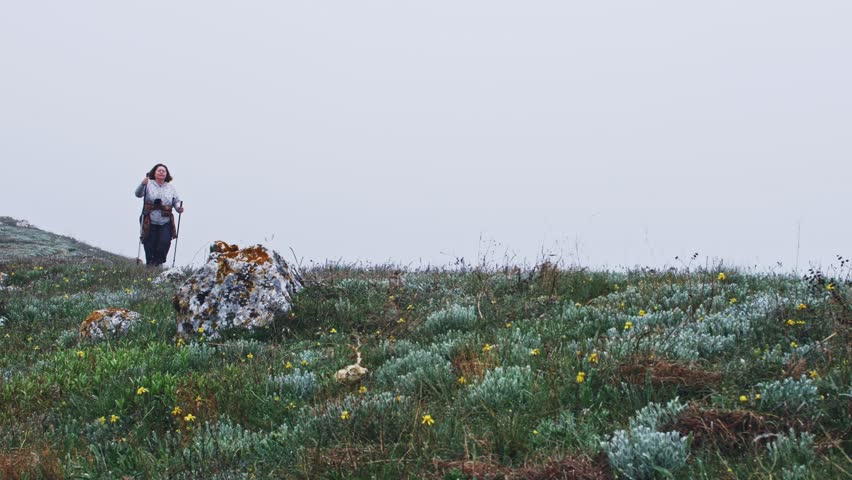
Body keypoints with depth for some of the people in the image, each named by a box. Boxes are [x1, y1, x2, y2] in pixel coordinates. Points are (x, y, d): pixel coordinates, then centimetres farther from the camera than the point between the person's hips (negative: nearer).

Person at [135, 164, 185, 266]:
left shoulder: (171, 187, 11)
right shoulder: (149, 185, 1)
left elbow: (176, 200, 15)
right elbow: (138, 194, -11)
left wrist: (178, 208, -7)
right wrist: (143, 184, -30)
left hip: (166, 223, 2)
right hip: (150, 222, -2)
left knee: (165, 242, -13)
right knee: (150, 245, 1)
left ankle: (158, 262, 9)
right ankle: (150, 265, 16)